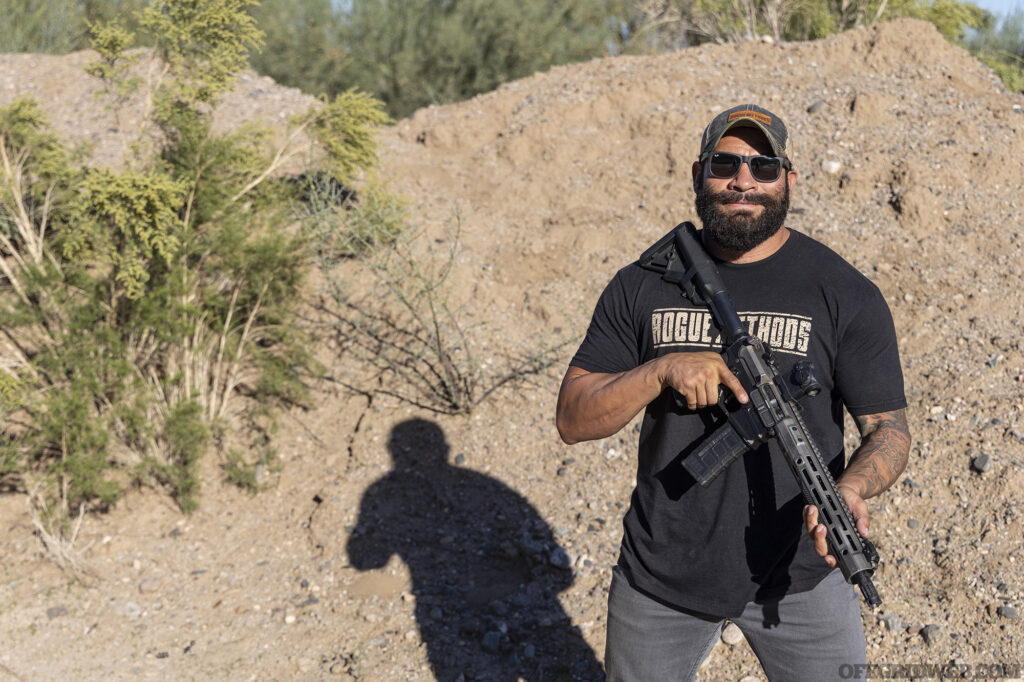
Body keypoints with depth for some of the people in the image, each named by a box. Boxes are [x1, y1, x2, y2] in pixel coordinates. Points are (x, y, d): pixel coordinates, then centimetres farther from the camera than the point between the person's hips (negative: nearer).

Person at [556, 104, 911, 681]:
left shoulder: (845, 294, -7)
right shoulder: (643, 286, -3)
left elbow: (889, 428, -6)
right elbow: (573, 420, -6)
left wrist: (851, 489, -28)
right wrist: (663, 370, -23)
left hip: (798, 577, -1)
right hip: (660, 574, 2)